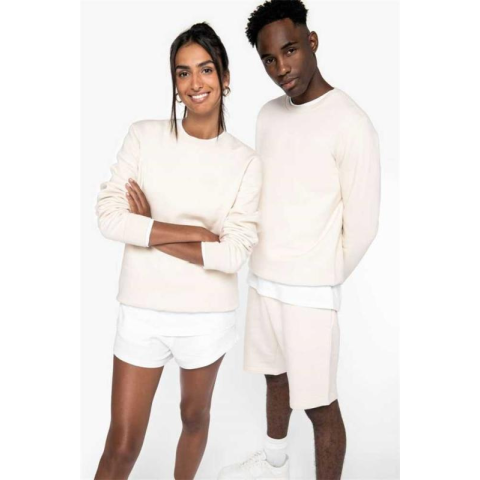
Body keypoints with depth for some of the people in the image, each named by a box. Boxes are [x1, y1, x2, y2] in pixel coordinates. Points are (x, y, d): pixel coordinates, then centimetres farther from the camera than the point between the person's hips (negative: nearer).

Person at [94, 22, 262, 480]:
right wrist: (198, 232, -15)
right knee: (122, 443, 6)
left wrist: (150, 232, -14)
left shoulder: (245, 162, -5)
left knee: (195, 416, 23)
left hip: (208, 316, 1)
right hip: (142, 311, 0)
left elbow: (234, 254, -13)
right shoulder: (143, 137, -4)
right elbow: (110, 217, -12)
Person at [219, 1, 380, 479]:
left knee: (319, 404, 6)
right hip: (261, 281, 8)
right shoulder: (269, 114, 5)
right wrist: (267, 268, 10)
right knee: (276, 376, 25)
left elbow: (362, 223, -14)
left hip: (308, 293, -7)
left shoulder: (350, 124, -18)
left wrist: (324, 278, -2)